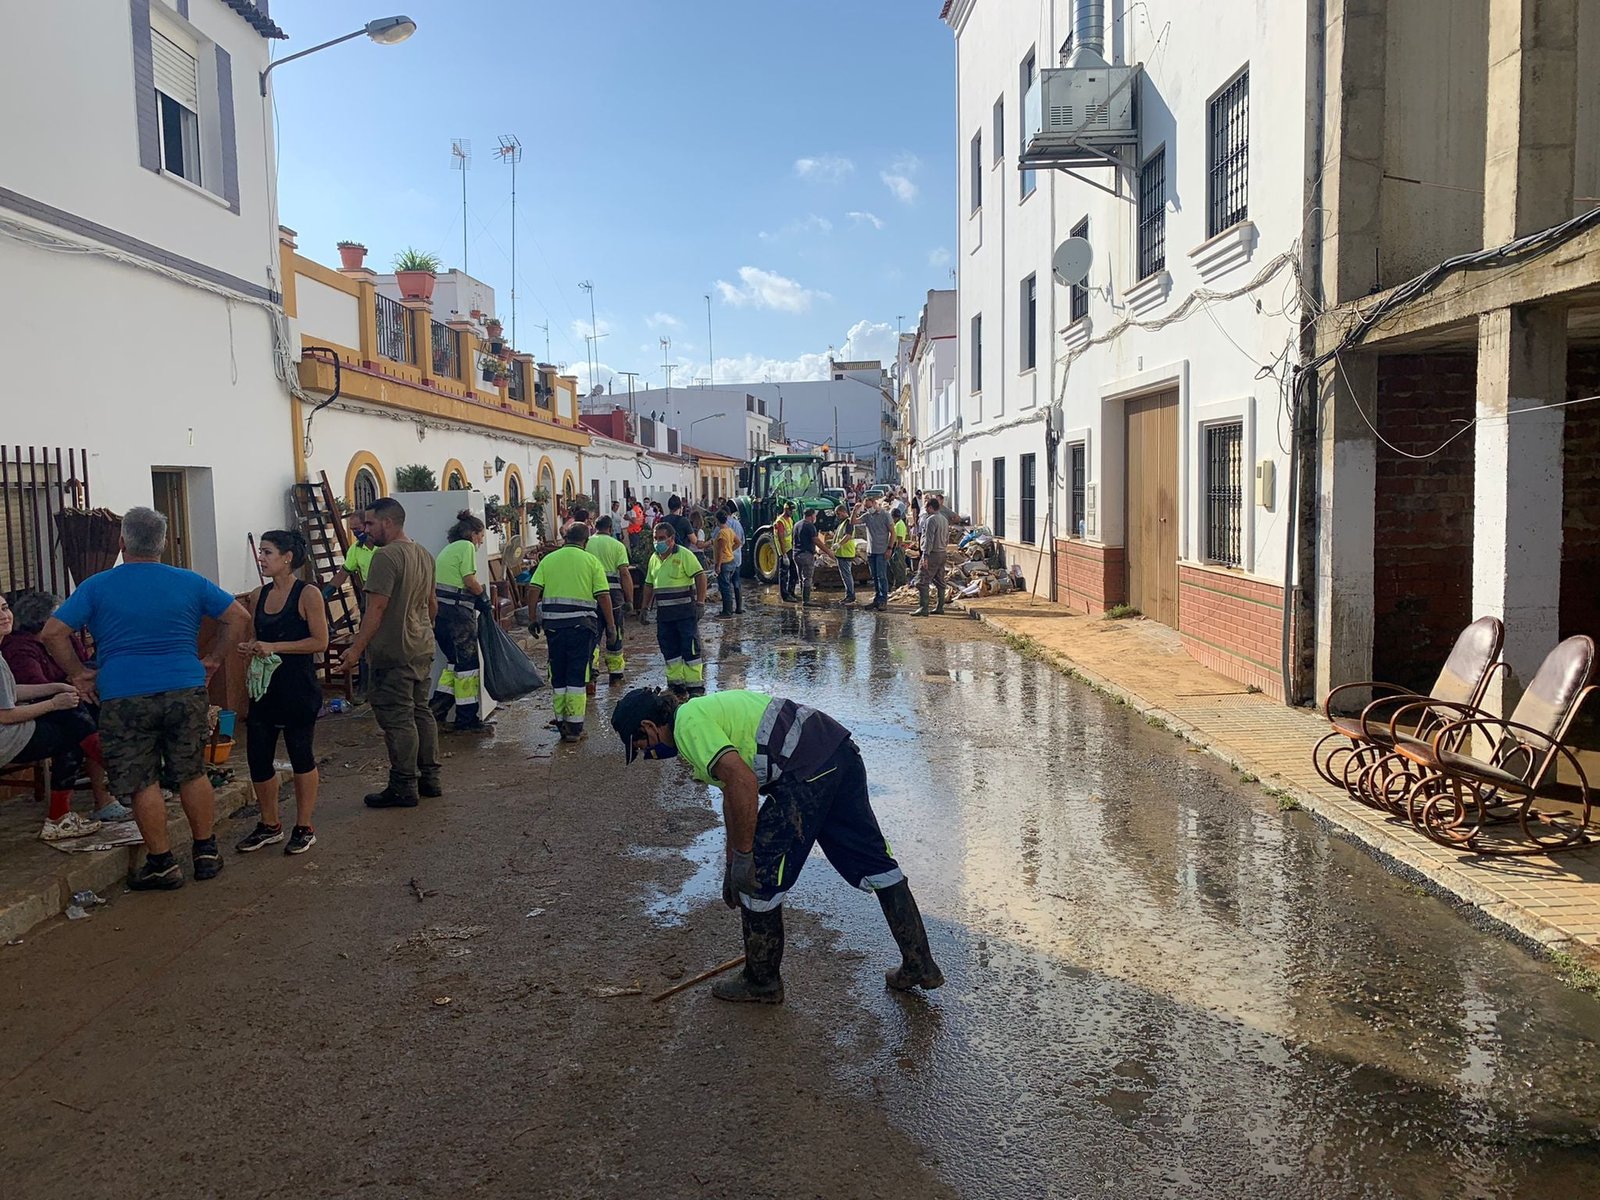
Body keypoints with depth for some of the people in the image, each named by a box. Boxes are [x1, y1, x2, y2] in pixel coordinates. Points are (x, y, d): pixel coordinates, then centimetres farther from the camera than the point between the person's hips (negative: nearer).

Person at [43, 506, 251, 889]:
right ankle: (206, 852, 20)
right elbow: (239, 617, 5)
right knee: (193, 774, 13)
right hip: (186, 689, 2)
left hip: (123, 697, -2)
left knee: (144, 784, 6)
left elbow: (53, 632, -4)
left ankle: (162, 863, 11)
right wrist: (213, 659, 10)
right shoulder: (189, 582, 4)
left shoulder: (96, 587, 0)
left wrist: (78, 673, 6)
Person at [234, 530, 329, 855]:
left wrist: (275, 647, -19)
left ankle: (304, 828, 17)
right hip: (264, 688, 6)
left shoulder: (307, 595, -9)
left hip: (299, 689, -6)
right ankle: (269, 825, 24)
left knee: (301, 756, 4)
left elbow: (320, 642, -14)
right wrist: (249, 647, -2)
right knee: (258, 757, 7)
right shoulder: (259, 596, 9)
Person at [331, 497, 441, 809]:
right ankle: (429, 778, 21)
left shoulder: (387, 556, -16)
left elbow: (376, 609, -21)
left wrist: (356, 649, -19)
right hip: (423, 648, 9)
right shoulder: (424, 555, 13)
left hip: (395, 652, -9)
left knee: (397, 718, -3)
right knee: (421, 711, 15)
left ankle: (404, 787, 2)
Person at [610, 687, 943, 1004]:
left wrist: (742, 856, -10)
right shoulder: (707, 711, 26)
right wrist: (732, 864, 41)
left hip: (806, 771, -10)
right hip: (841, 752, 11)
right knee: (874, 862, 17)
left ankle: (761, 981, 23)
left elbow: (743, 782, -19)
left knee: (760, 876, 6)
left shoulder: (689, 723, -5)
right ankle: (920, 966, 26)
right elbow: (734, 794, 35)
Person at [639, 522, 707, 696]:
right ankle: (676, 684, 19)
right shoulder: (654, 558, 14)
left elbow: (700, 577, -12)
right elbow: (649, 585, 22)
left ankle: (695, 686, 0)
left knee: (690, 649, -5)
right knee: (669, 650, 10)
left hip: (685, 611, -7)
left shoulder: (684, 554, -7)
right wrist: (644, 608, 20)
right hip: (664, 613, 7)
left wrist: (700, 603, -18)